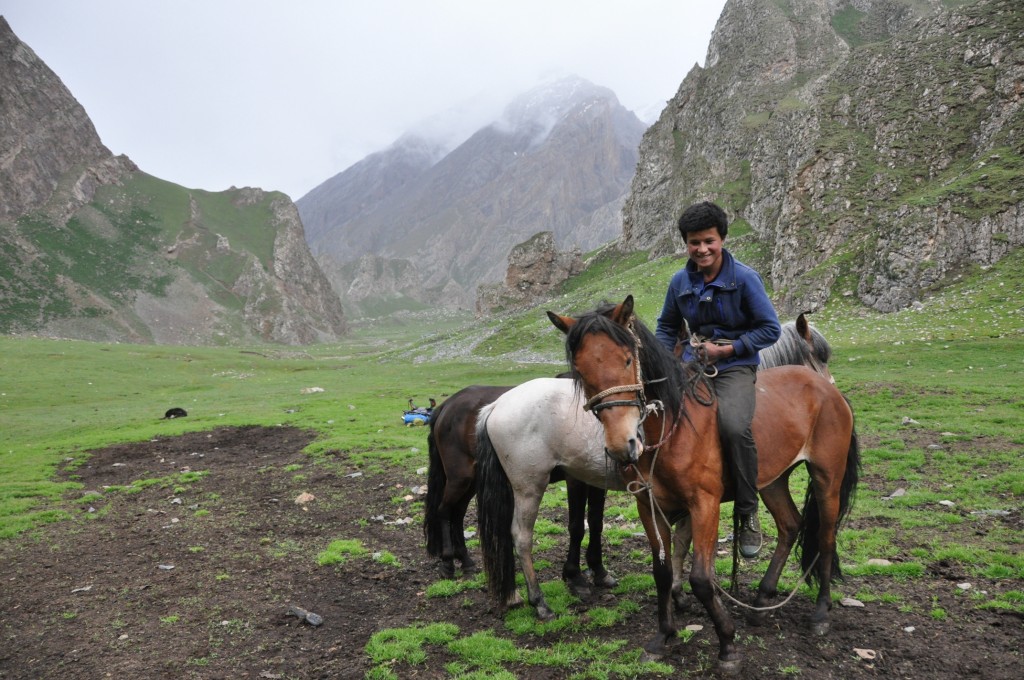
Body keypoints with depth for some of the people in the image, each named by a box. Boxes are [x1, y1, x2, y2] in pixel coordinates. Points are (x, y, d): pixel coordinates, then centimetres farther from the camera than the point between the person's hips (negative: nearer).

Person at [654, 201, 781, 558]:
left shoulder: (745, 278, -4)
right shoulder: (680, 282, 8)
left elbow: (770, 328, -3)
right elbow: (667, 326, 21)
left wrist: (727, 349, -12)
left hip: (734, 366, -4)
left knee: (734, 426, -32)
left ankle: (748, 515, -11)